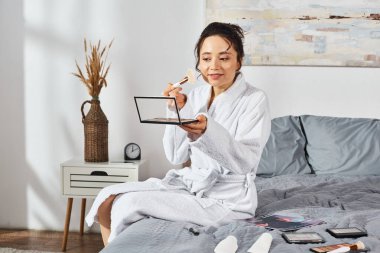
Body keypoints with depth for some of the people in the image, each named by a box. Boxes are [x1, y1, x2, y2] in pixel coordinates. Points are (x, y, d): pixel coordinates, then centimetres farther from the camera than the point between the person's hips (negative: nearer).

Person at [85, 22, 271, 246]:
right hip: (190, 182, 6)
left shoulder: (255, 99, -10)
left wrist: (207, 132, -36)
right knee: (108, 200, -6)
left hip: (228, 197, -6)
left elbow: (246, 162, -20)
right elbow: (177, 156, 2)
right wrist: (175, 112, -12)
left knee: (131, 203, -18)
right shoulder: (196, 96, 6)